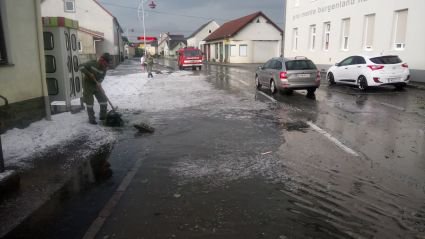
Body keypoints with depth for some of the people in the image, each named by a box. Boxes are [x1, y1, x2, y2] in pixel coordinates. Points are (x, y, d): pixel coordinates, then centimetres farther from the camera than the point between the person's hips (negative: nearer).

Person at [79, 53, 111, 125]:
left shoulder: (104, 69, -6)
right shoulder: (92, 63, -17)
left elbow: (101, 78, -10)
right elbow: (81, 67, -19)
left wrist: (98, 83, -31)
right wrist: (89, 73, -28)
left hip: (96, 85, 4)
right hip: (88, 85, -4)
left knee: (104, 100, 0)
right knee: (89, 102, -2)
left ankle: (102, 116, 18)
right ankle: (91, 119, 10)